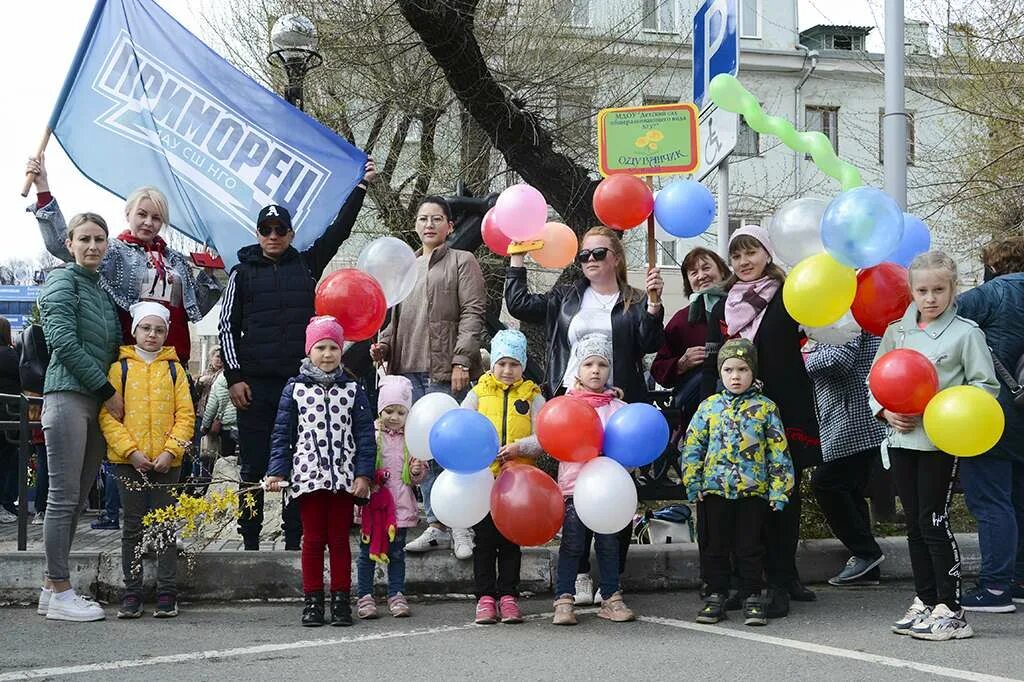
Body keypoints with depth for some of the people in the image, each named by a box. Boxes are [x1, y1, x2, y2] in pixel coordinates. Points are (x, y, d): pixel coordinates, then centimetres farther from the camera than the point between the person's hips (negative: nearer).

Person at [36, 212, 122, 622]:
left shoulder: (103, 289, 20)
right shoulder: (63, 281, -3)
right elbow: (65, 341, -12)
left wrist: (111, 395, 11)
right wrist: (107, 391, -10)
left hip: (99, 402, 8)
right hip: (68, 398, -8)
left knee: (77, 499, 8)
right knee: (64, 496, -7)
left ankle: (53, 590, 13)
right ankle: (59, 593, -4)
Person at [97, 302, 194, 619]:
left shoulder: (174, 369, 6)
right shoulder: (120, 368, 3)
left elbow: (185, 415, 2)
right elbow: (108, 414, -3)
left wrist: (170, 451, -11)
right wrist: (131, 451, -12)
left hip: (166, 461, 1)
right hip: (129, 460, 0)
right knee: (133, 527, 5)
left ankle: (167, 594, 8)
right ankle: (131, 594, 10)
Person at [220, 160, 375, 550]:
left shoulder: (307, 265, 12)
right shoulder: (243, 273, 8)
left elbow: (338, 230, 9)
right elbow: (227, 327, 6)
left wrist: (362, 186, 4)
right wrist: (234, 377, -3)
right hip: (255, 383, -1)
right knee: (253, 466, 1)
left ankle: (295, 540, 8)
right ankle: (250, 541, 6)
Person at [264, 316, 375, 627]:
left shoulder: (353, 389, 5)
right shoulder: (295, 389, 4)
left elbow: (364, 434, 3)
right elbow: (282, 433, 5)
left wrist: (363, 473, -5)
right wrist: (277, 471, -3)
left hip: (344, 478, 0)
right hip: (308, 476, 0)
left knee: (340, 539, 6)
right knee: (313, 540, 5)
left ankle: (341, 600, 13)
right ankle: (313, 601, 12)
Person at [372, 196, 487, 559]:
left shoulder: (462, 262, 4)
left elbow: (473, 313, -5)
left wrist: (461, 361, -14)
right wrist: (384, 343, 7)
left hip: (444, 370, -6)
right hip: (409, 369, 6)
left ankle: (461, 527, -1)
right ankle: (436, 525, 12)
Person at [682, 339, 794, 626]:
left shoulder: (765, 407, 2)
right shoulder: (709, 406, 6)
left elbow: (779, 452, 1)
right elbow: (692, 446, 6)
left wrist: (779, 490, -4)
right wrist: (693, 483, -1)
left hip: (753, 491, -2)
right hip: (715, 489, 2)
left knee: (750, 546, 4)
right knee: (715, 545, 8)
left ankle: (752, 597, 13)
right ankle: (716, 595, 17)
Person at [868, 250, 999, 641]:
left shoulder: (966, 333, -5)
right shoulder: (897, 331, 9)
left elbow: (985, 385, -7)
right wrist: (887, 413, -3)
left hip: (941, 442, -5)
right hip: (902, 439, 5)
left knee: (934, 522, -8)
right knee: (914, 522, 11)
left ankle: (950, 612, -4)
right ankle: (924, 603, 20)